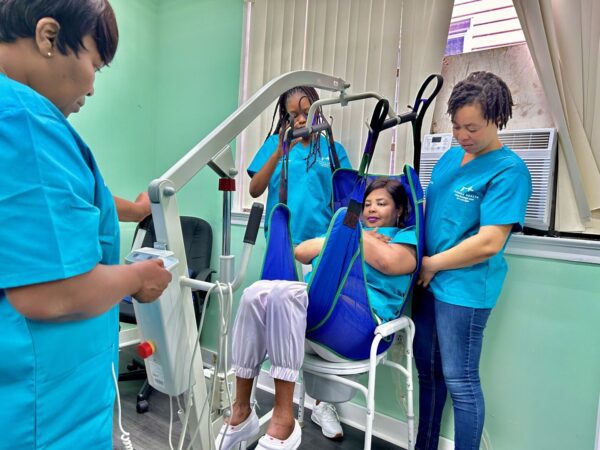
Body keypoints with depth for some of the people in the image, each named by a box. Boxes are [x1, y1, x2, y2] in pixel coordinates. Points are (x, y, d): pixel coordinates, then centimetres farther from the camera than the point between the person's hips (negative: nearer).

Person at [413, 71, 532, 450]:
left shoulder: (509, 170, -13)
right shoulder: (451, 157, 10)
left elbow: (488, 243, -21)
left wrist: (432, 264, -12)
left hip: (464, 289, -8)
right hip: (429, 281, 8)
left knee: (460, 381, 6)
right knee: (428, 372, 19)